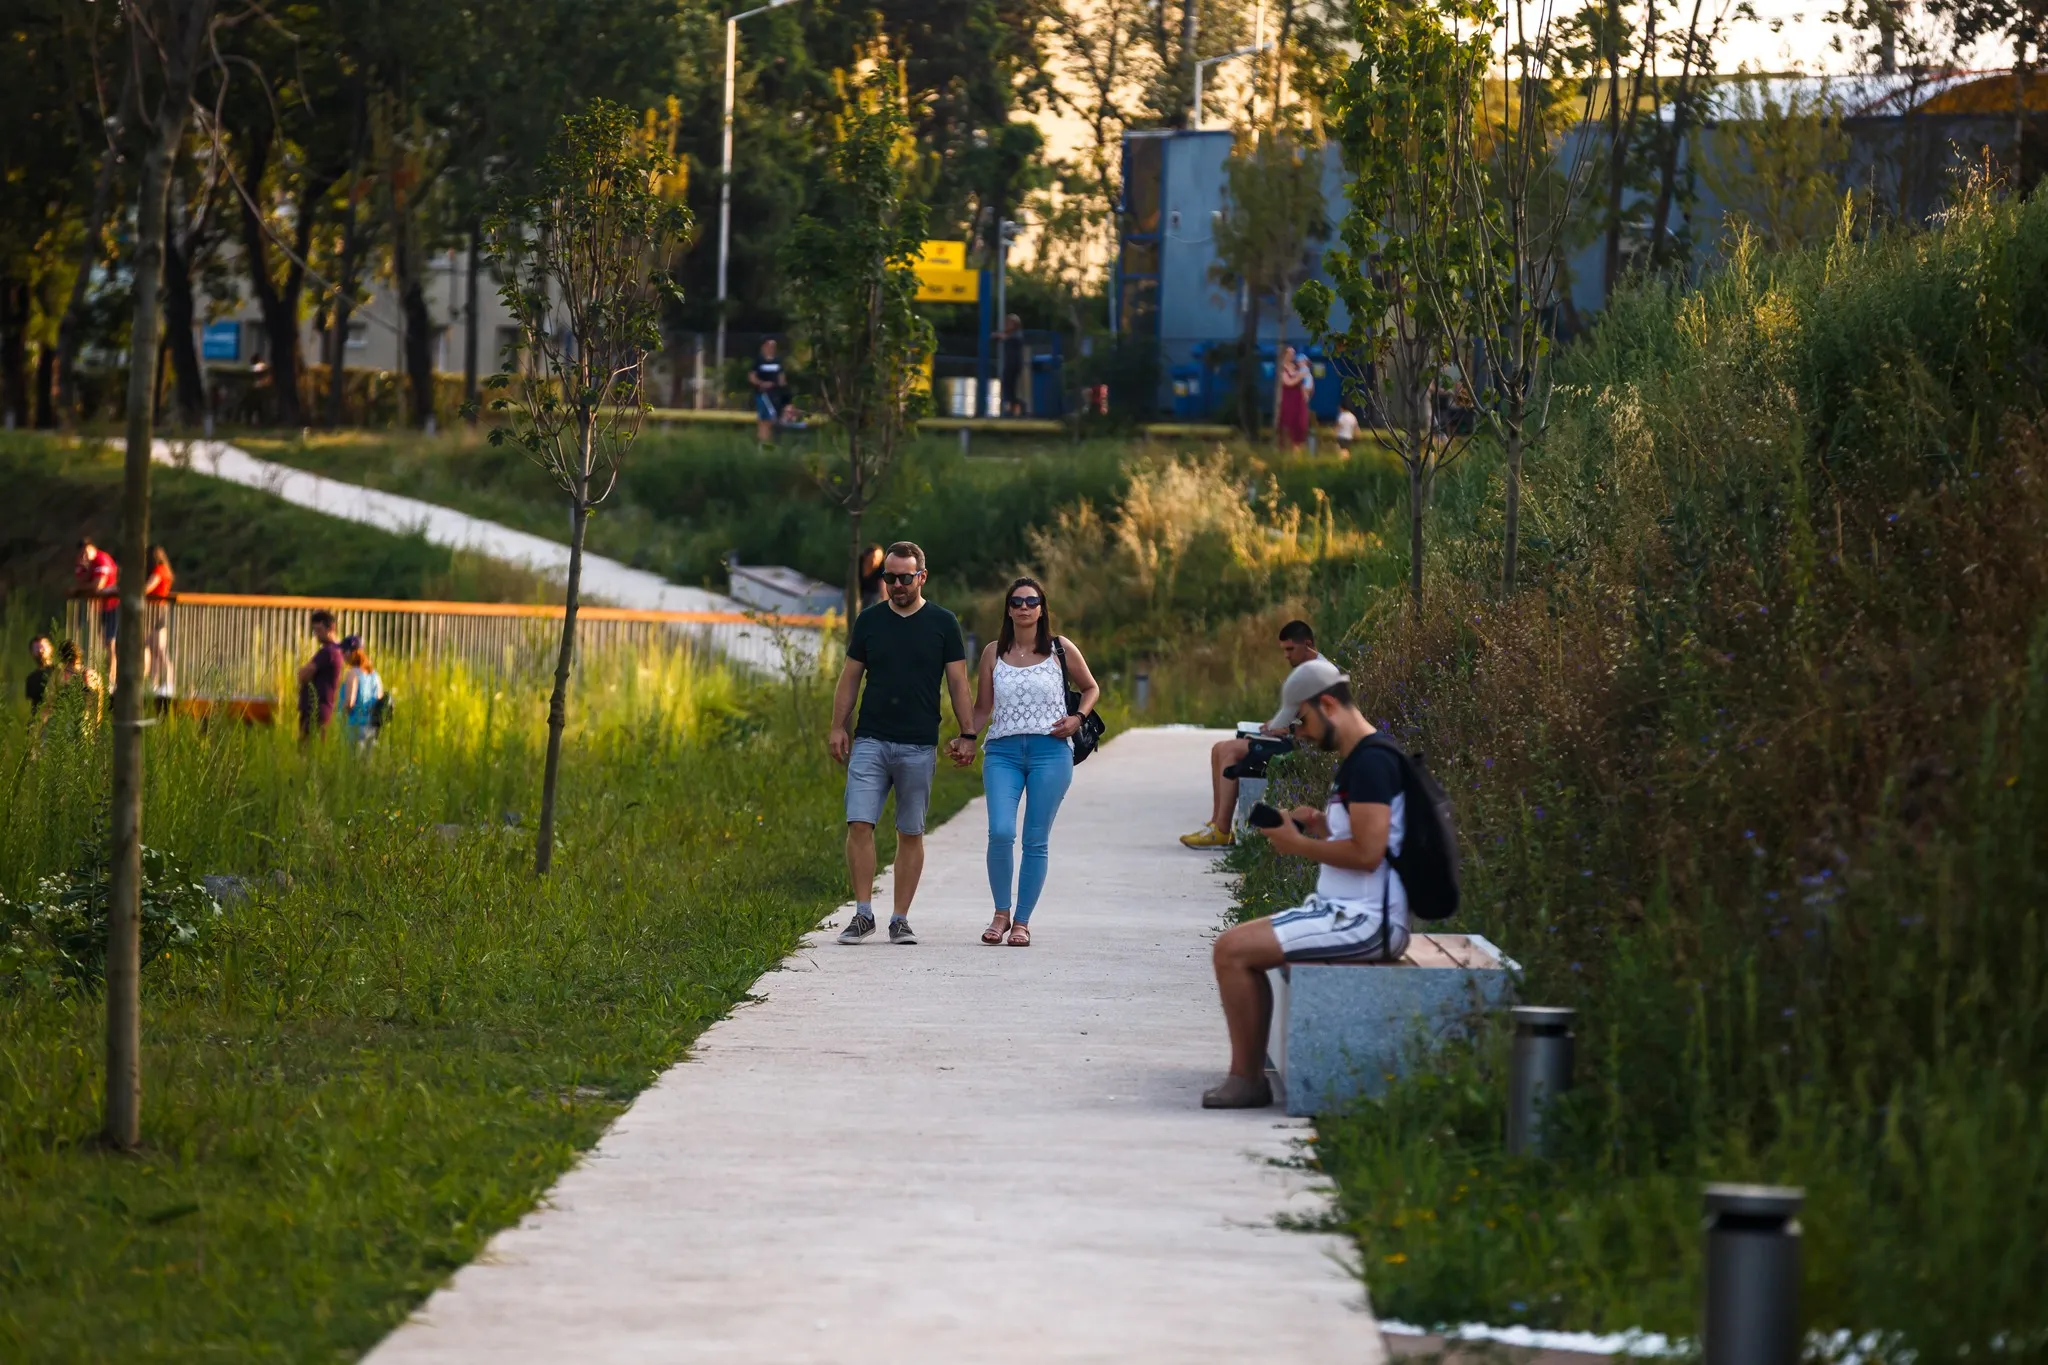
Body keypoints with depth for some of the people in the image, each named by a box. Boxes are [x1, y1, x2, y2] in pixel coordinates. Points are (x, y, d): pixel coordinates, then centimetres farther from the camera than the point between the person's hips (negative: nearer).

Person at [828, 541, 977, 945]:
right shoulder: (870, 620, 8)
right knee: (859, 824, -10)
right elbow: (850, 677, 12)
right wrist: (838, 727, 5)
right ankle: (863, 914, -5)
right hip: (870, 741, 1)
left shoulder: (942, 623, 3)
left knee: (910, 833, 3)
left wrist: (967, 735, -1)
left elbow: (958, 683, 4)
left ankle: (900, 920, 8)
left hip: (919, 745, -1)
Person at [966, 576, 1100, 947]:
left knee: (1036, 841, -1)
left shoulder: (1060, 649, 6)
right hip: (1002, 751, 1)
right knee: (1000, 833, -16)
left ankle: (1022, 921, 8)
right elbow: (982, 709, 14)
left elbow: (1090, 688, 18)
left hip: (1050, 750, -1)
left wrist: (1077, 718, -1)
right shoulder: (994, 653, 10)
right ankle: (1001, 913, 1)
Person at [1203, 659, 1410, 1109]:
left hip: (1365, 920, -11)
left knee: (1233, 950, -16)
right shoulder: (1357, 760, 18)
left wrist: (1298, 845, -12)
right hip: (1345, 911, 11)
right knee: (1235, 943, 15)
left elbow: (1367, 852, -23)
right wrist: (1320, 825, 10)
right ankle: (1248, 1074, 10)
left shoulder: (1371, 762, -16)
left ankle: (1246, 1080, -9)